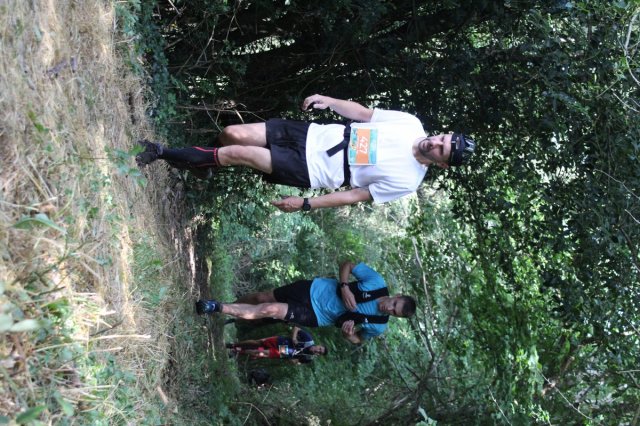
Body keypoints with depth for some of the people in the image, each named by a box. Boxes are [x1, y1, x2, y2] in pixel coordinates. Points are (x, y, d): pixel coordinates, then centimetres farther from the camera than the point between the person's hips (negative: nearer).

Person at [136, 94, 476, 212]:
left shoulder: (405, 181, -15)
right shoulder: (411, 124, -2)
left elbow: (357, 196, -13)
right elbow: (365, 113, 11)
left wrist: (306, 204, -15)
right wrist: (329, 101, -2)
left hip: (309, 170, -5)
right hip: (312, 134, 5)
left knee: (235, 153, -16)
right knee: (233, 134, -6)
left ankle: (164, 154, 6)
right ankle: (201, 164, 31)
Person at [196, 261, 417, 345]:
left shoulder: (378, 327, -12)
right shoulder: (378, 283, -14)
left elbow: (357, 339, 6)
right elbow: (347, 265, -4)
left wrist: (349, 334, -18)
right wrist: (345, 287, -22)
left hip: (314, 316, -2)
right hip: (314, 289, 2)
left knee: (271, 310, -21)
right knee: (262, 297, 2)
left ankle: (219, 308, -7)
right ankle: (230, 309, 33)